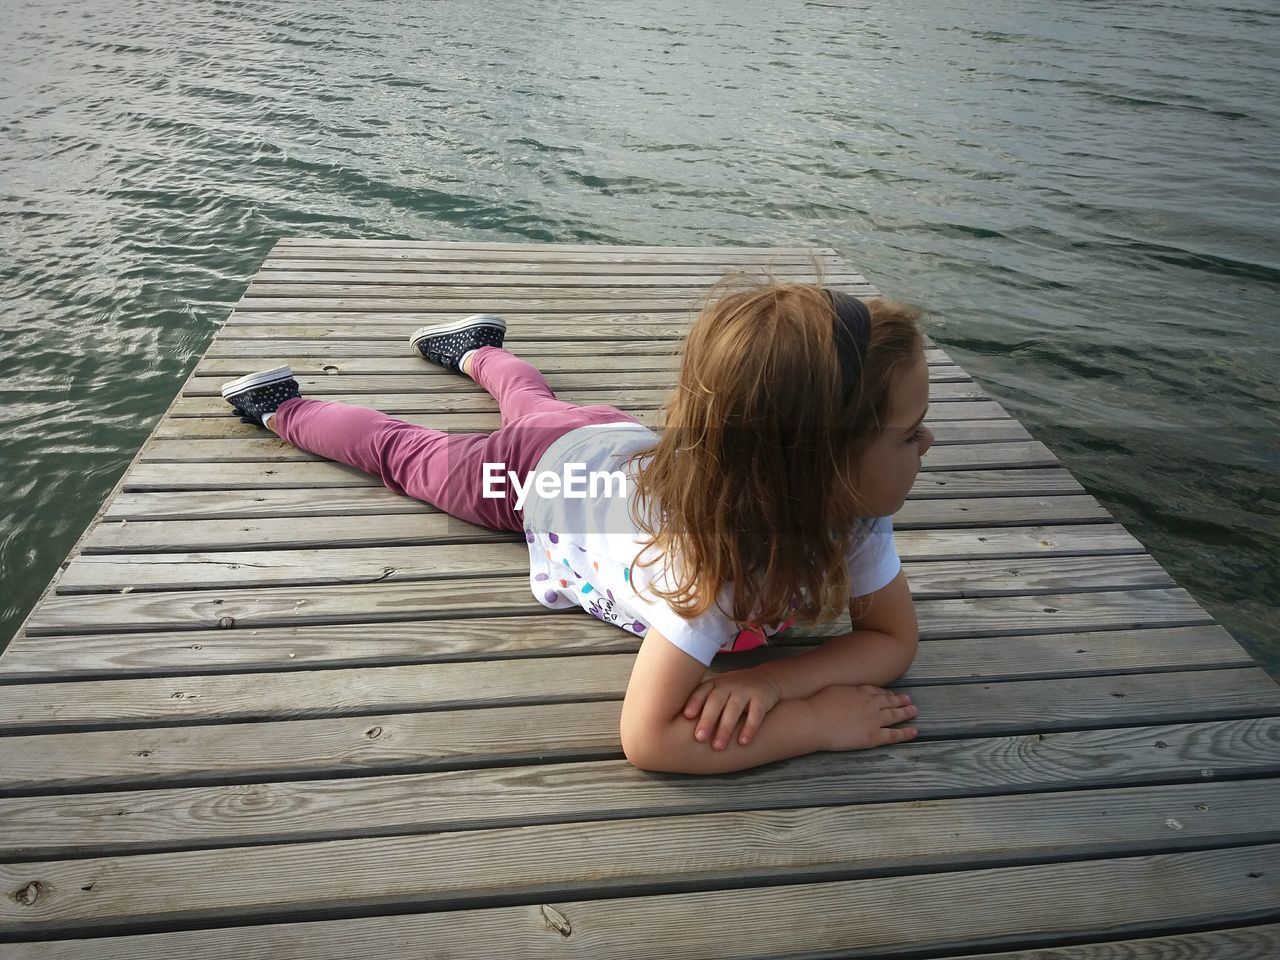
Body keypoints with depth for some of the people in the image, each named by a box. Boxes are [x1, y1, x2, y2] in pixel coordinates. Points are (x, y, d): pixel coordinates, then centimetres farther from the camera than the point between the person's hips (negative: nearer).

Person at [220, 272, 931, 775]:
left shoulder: (853, 505, -32)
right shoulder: (716, 549, -49)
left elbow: (894, 640, -21)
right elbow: (648, 740, -48)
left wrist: (777, 678, -40)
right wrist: (820, 720, -44)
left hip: (625, 444, 5)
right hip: (539, 473, -5)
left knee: (537, 401, 37)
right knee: (404, 451, 22)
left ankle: (474, 348, 66)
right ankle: (282, 409, 48)